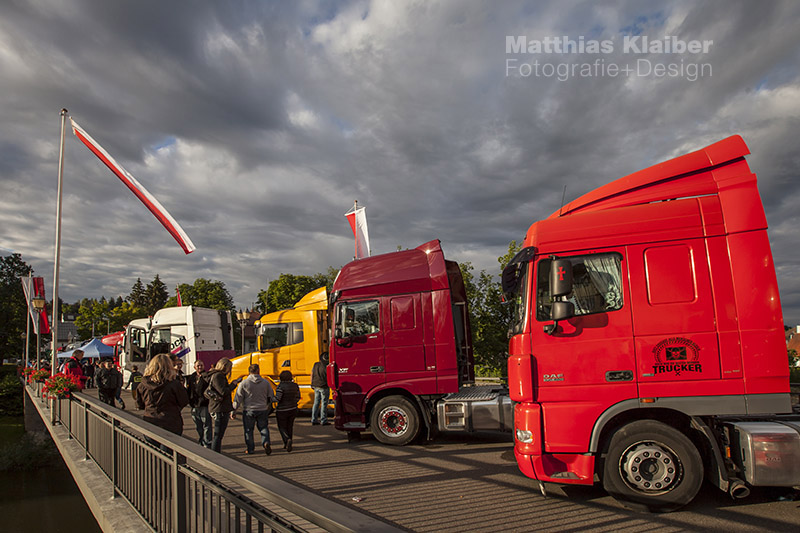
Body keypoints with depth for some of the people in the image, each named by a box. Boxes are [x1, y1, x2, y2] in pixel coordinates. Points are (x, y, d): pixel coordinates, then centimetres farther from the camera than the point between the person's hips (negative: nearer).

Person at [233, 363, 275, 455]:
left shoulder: (244, 383, -8)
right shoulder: (265, 382, -2)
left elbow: (238, 399, -7)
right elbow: (271, 397, 5)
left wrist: (233, 411, 2)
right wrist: (269, 407, 22)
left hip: (248, 411, -1)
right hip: (263, 410, 1)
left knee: (248, 430, 13)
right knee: (264, 428, 15)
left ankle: (250, 449, 17)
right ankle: (266, 443, -6)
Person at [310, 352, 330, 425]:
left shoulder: (315, 365, 7)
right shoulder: (327, 366, -13)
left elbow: (312, 376, 13)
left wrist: (312, 385, 21)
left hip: (316, 386, 6)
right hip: (324, 387, -6)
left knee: (316, 403, 12)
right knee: (324, 404, 0)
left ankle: (314, 420, 15)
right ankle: (323, 421, 2)